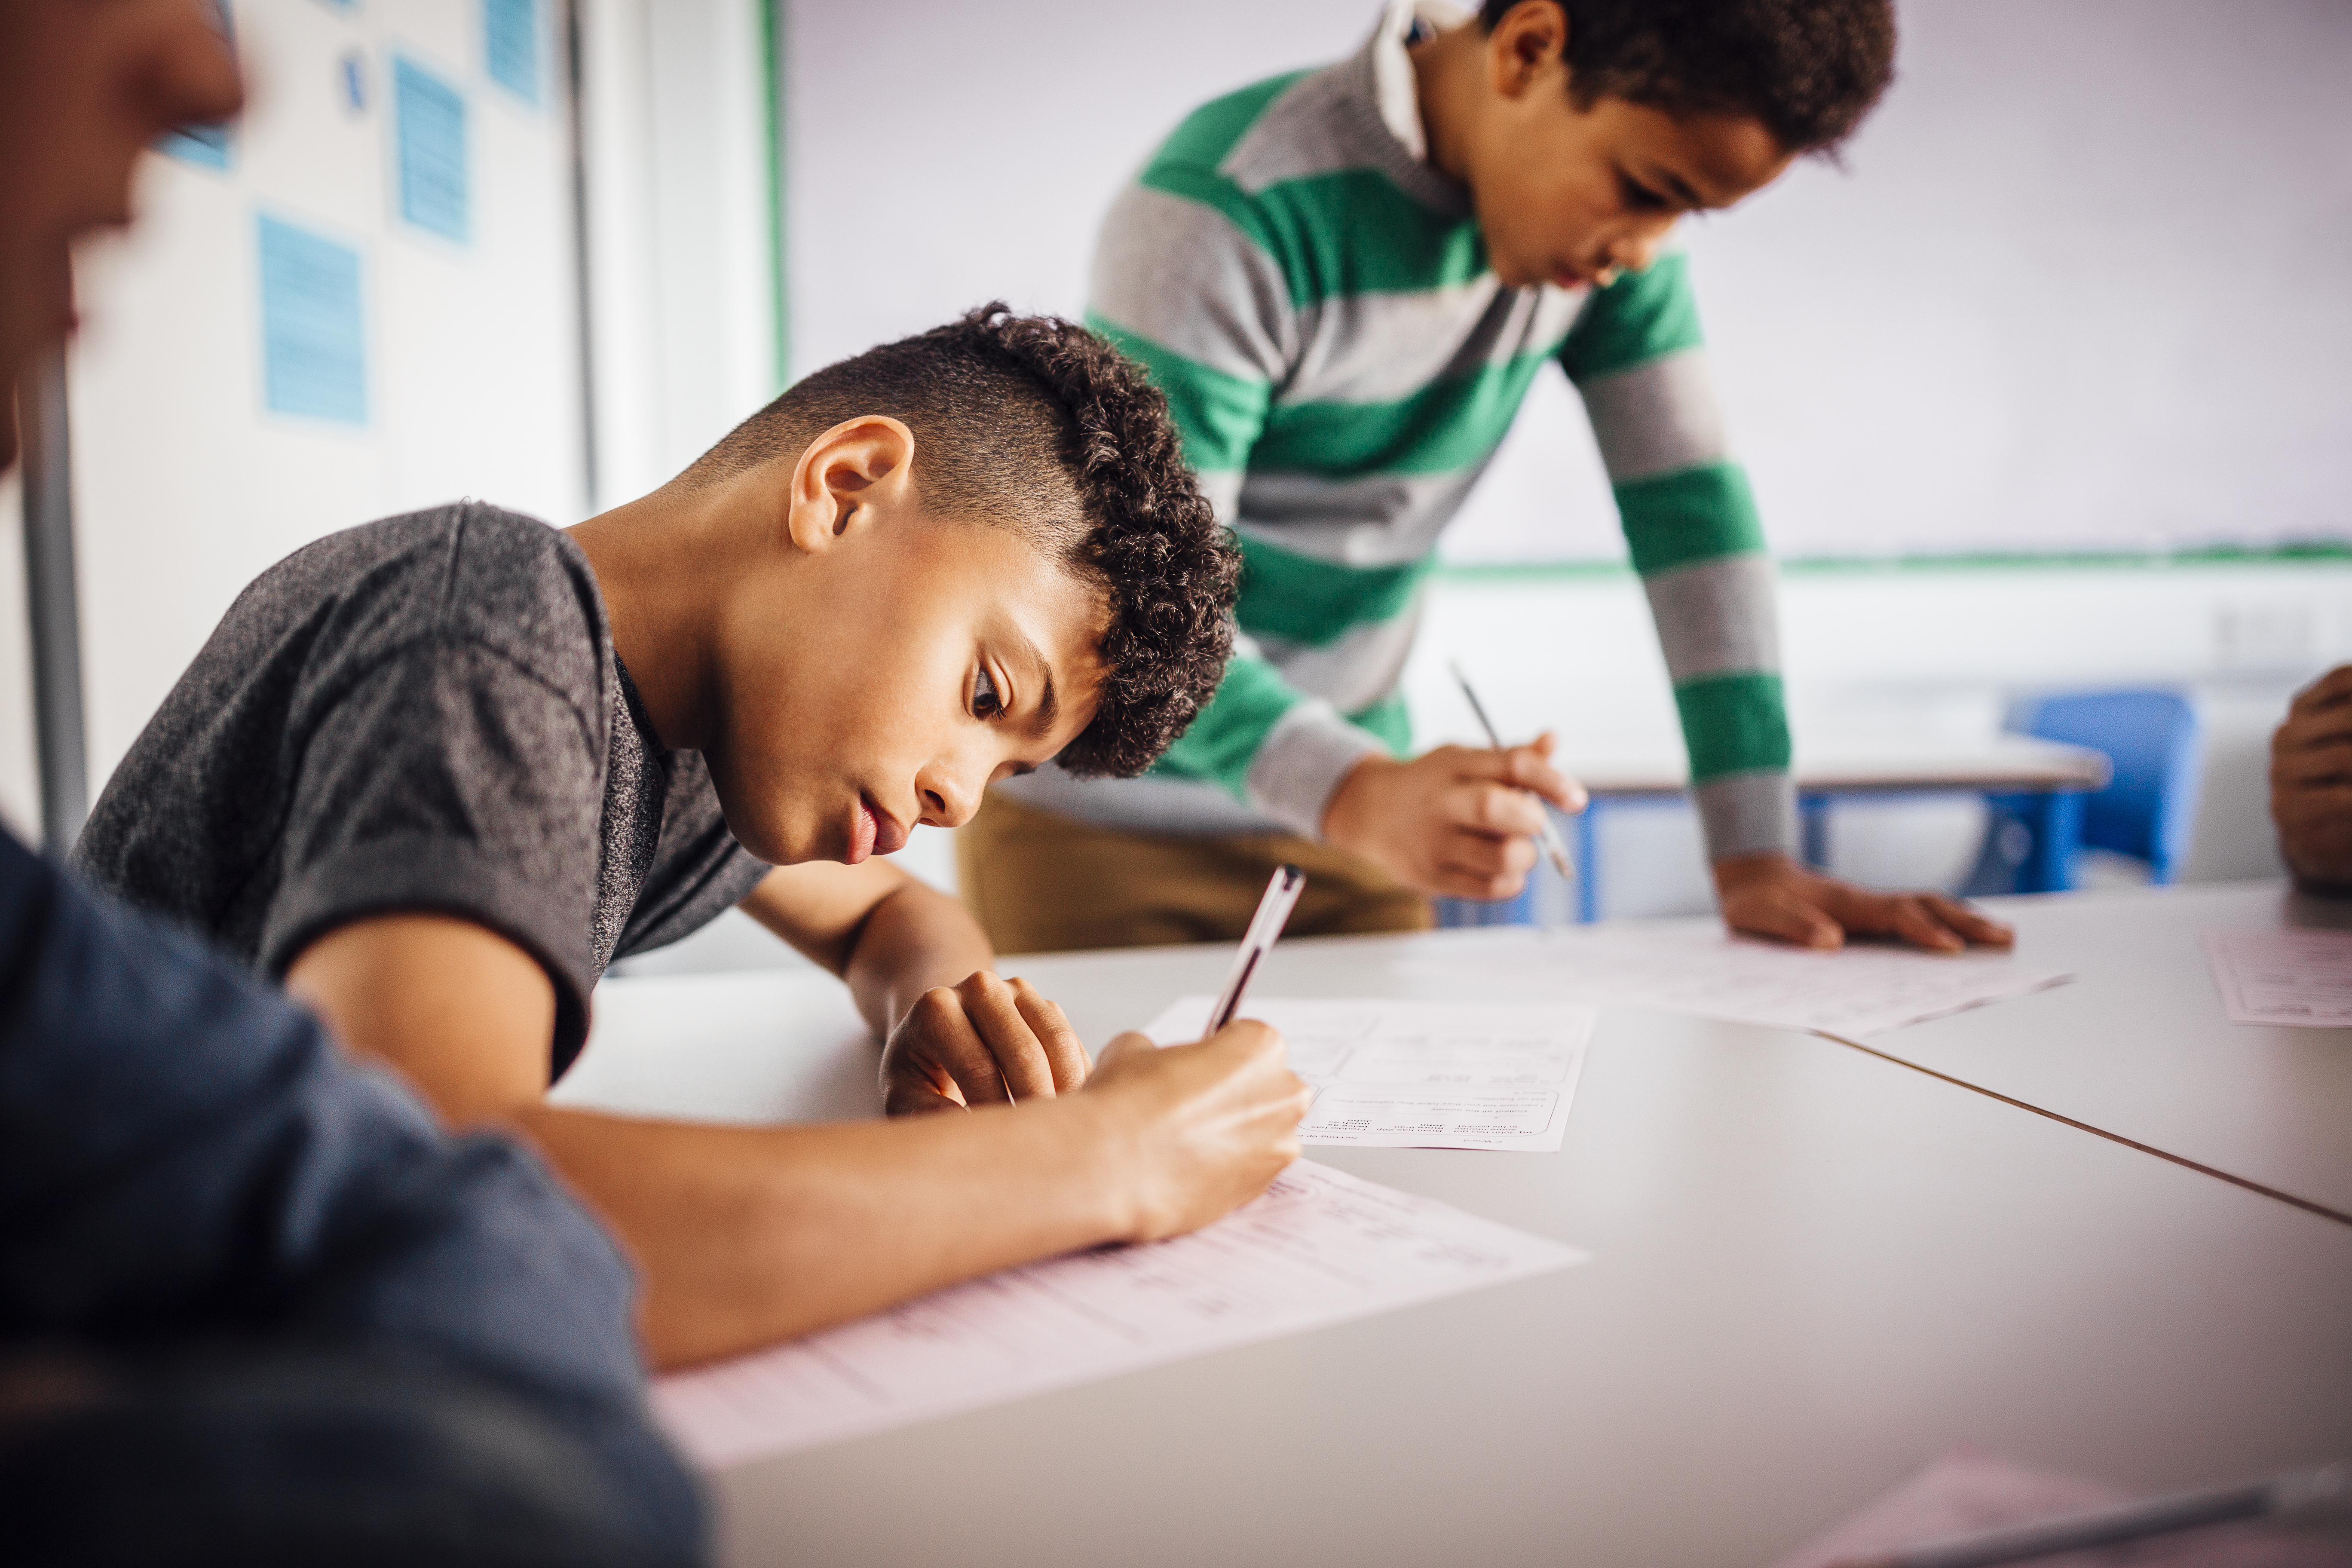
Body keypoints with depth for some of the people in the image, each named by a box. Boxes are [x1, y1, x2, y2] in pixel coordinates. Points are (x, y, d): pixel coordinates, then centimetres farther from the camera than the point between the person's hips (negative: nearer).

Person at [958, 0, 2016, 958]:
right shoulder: (1228, 215, -25)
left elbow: (1689, 501, -4)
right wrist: (1357, 793, -46)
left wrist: (1755, 858, -10)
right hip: (1097, 815, -5)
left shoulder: (1609, 215, -5)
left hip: (1344, 811, 5)